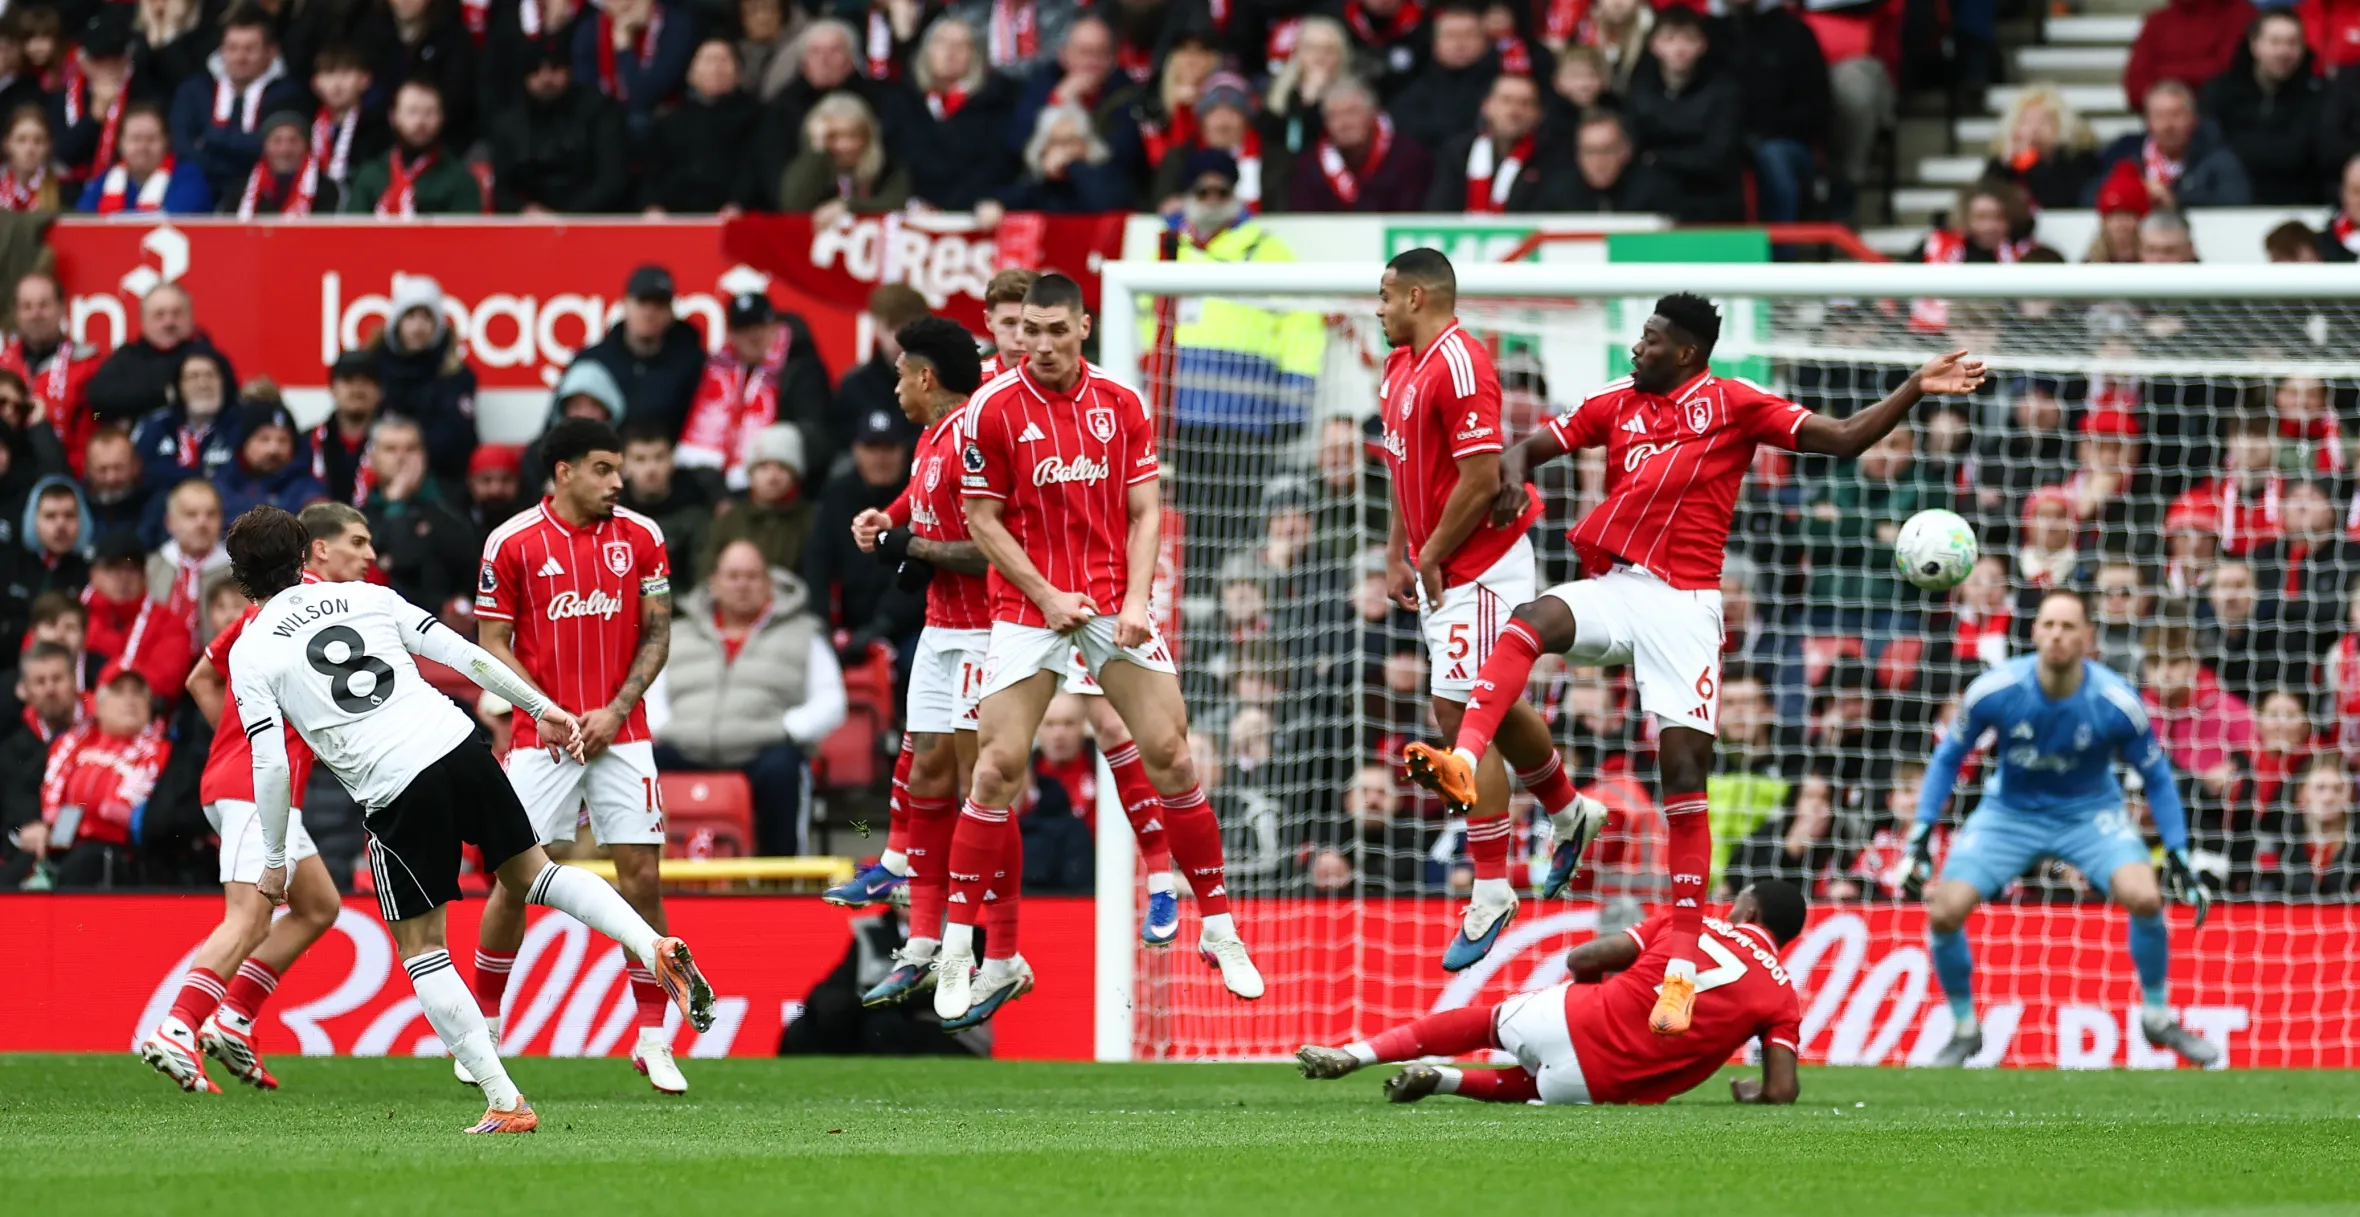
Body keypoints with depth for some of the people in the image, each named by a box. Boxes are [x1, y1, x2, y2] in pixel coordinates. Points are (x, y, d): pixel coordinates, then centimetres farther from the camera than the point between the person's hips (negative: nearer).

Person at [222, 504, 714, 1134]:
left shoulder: (249, 653, 6)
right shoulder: (365, 597, 16)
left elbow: (271, 763, -1)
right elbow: (461, 653, 13)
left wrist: (275, 862, 8)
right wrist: (541, 708, 19)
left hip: (395, 790, -4)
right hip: (459, 747, 4)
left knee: (419, 947, 10)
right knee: (533, 872, 23)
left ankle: (504, 1103, 3)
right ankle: (656, 947, 0)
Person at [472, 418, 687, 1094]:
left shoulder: (640, 537, 3)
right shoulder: (512, 543, -2)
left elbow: (657, 633, 6)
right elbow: (492, 644, 1)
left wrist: (616, 709, -6)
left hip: (620, 734, 1)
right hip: (540, 735, -1)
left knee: (642, 876, -5)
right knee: (514, 880, -2)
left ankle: (653, 1041, 3)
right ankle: (483, 1030, 15)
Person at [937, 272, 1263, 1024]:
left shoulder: (1120, 405, 3)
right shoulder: (994, 408, -5)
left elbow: (1144, 511, 5)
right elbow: (982, 518, -3)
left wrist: (1136, 600, -8)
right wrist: (1046, 595, -11)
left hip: (1111, 603, 2)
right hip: (1026, 608, -2)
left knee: (1170, 753, -2)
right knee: (998, 766, -9)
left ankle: (1219, 929, 10)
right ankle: (960, 949, 0)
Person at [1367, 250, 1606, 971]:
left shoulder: (1459, 366, -20)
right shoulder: (1400, 368, 10)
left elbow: (1482, 478, -23)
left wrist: (1432, 559, -14)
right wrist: (1398, 556, 15)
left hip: (1478, 568, -10)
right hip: (1440, 572, 10)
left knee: (1462, 716, -10)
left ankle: (1492, 892, -5)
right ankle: (1568, 814, 43)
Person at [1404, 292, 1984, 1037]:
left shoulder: (1733, 406, 6)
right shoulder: (1616, 405, 17)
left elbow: (1844, 439, 4)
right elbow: (1530, 446, 20)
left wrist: (1913, 390, -7)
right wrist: (1512, 477, -3)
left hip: (1683, 604, -3)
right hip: (1611, 589, 3)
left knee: (1684, 774, -7)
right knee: (1531, 623, -32)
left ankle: (1682, 967, -5)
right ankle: (1464, 762, -50)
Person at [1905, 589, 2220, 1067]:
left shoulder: (2116, 701, -22)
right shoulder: (1994, 691, -21)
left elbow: (2156, 775, -6)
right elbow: (1949, 756, -4)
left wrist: (2178, 855, -8)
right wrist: (1922, 833, -10)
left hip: (2090, 812, -1)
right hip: (2010, 810, 1)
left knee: (2144, 898, -25)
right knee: (1944, 912, -15)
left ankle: (2157, 1015, 1)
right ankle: (1963, 1029, 10)